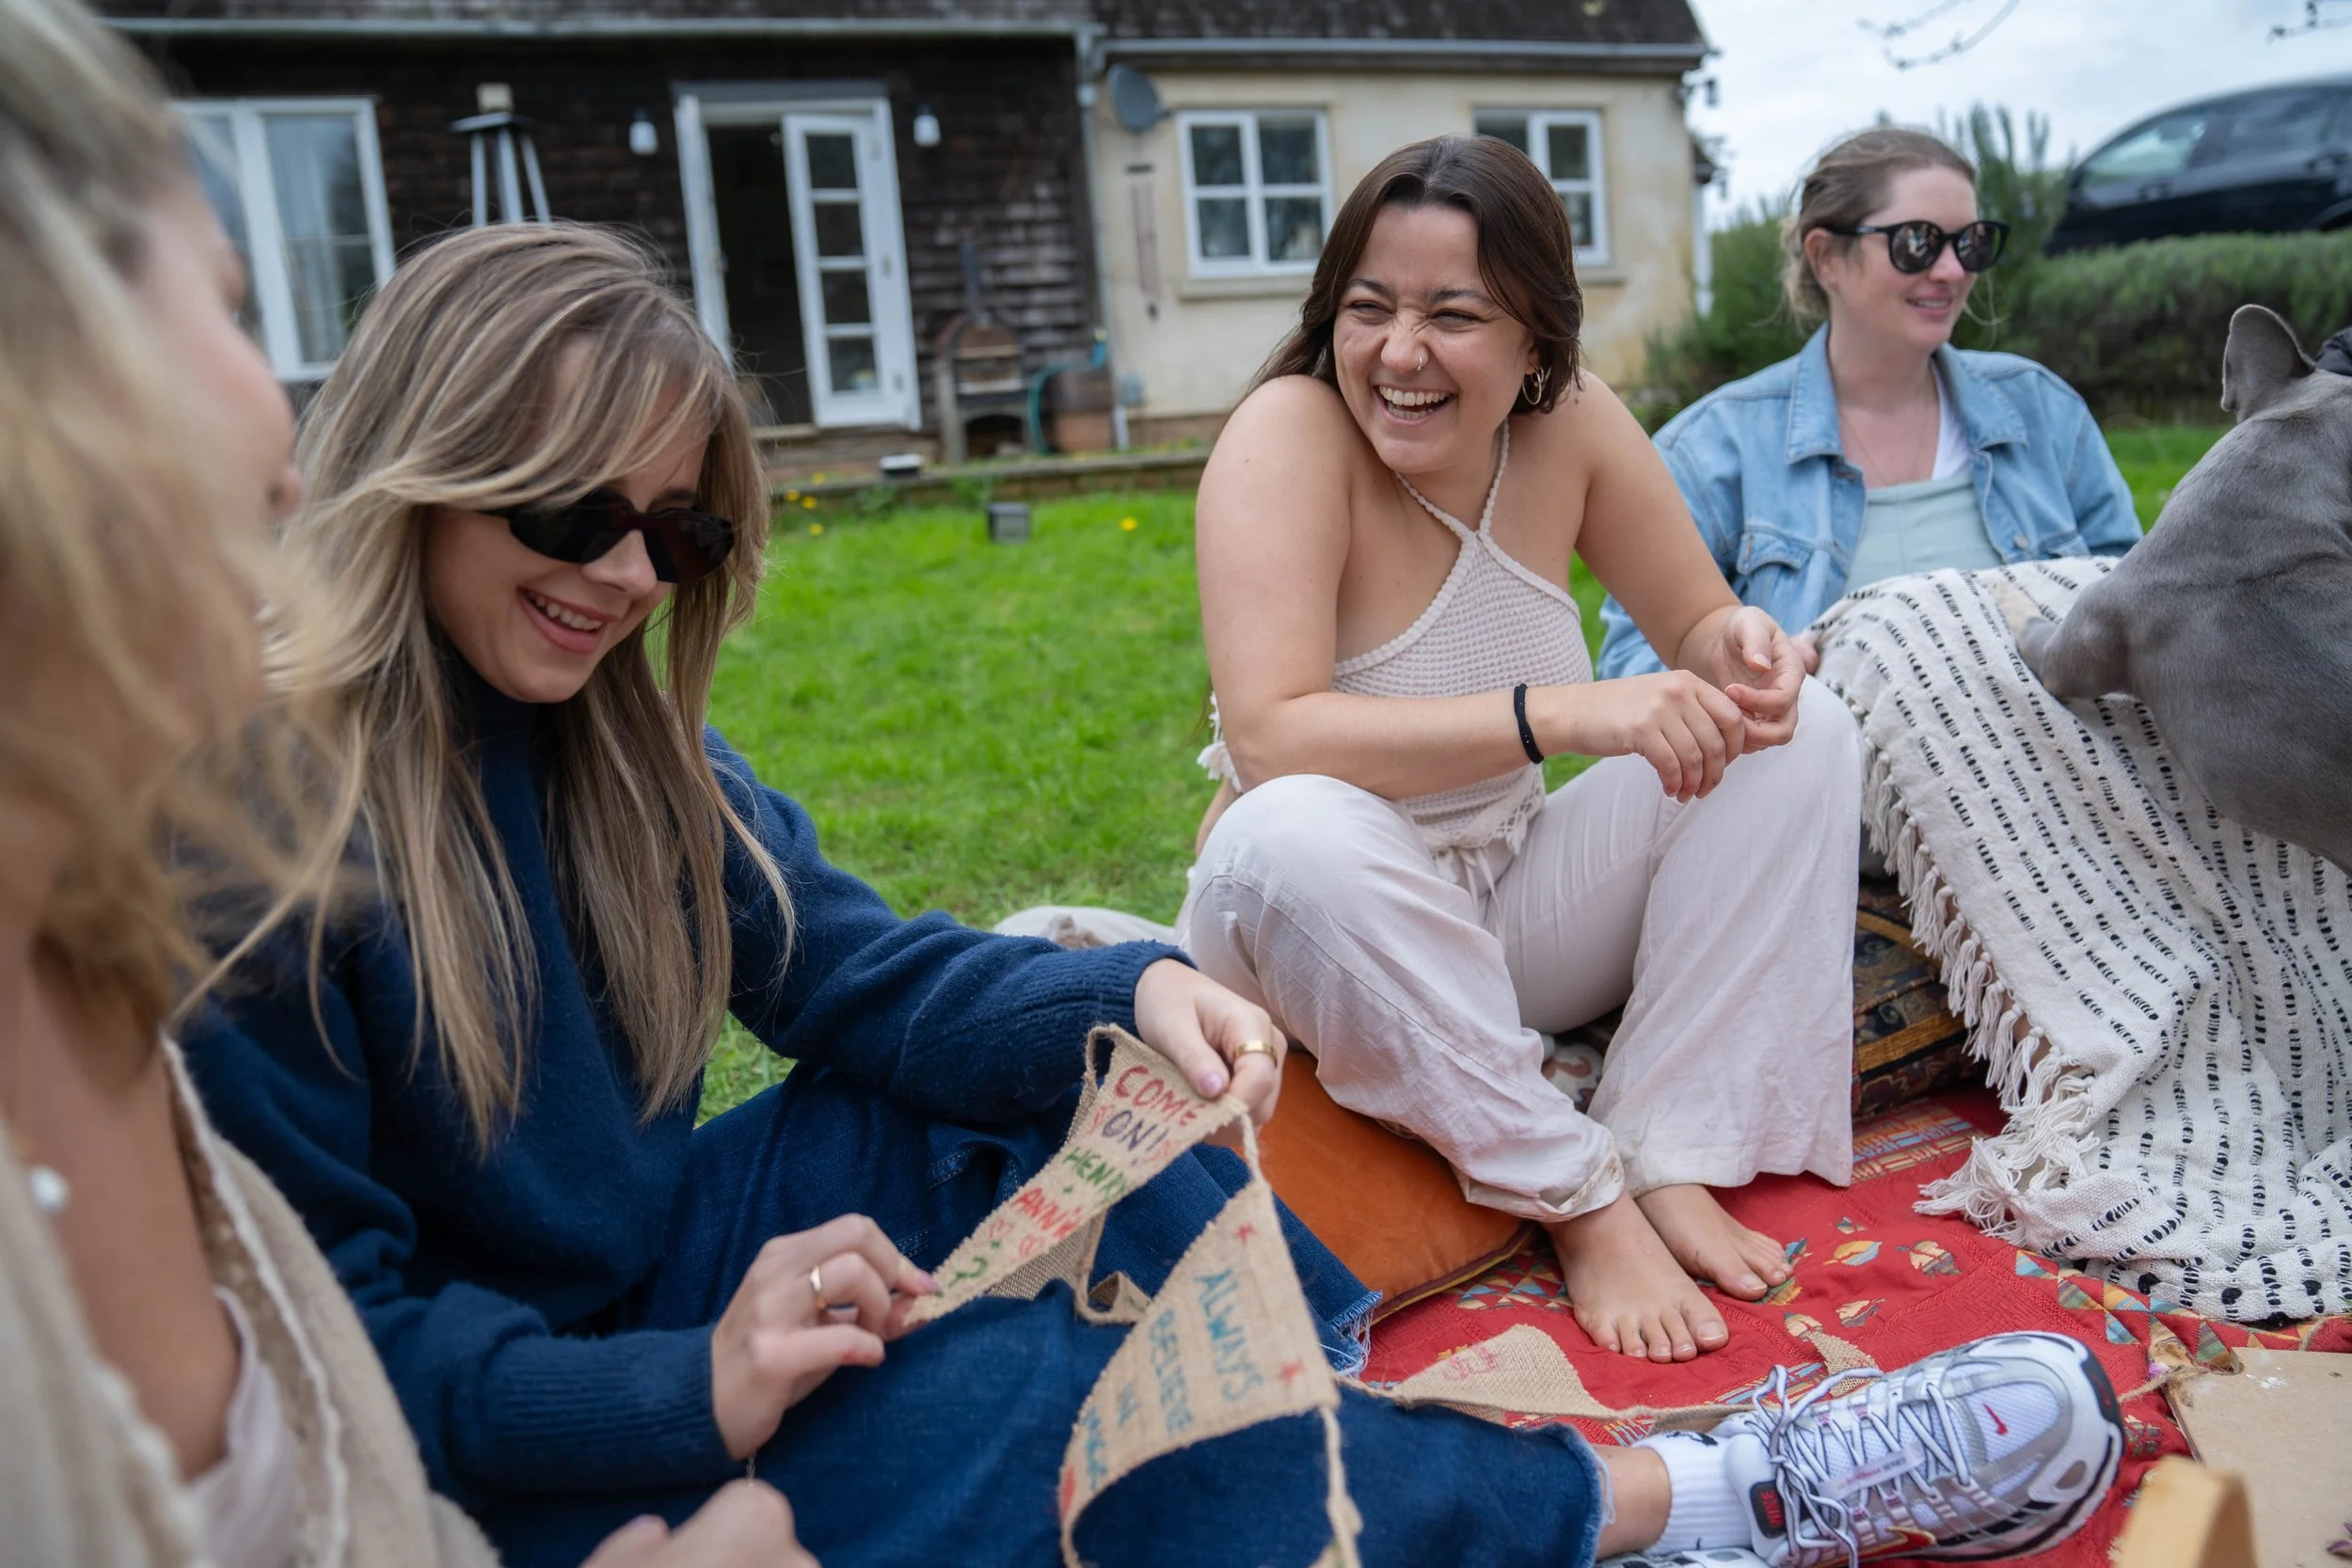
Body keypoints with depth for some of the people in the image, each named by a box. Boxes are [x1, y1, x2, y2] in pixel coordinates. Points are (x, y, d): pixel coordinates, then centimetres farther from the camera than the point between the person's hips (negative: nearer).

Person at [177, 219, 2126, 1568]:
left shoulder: (615, 727, 0)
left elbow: (846, 966, -5)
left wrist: (1124, 999, -22)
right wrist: (686, 1395, -32)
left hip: (656, 1261, 8)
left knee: (1072, 1079, -6)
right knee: (993, 1400, -28)